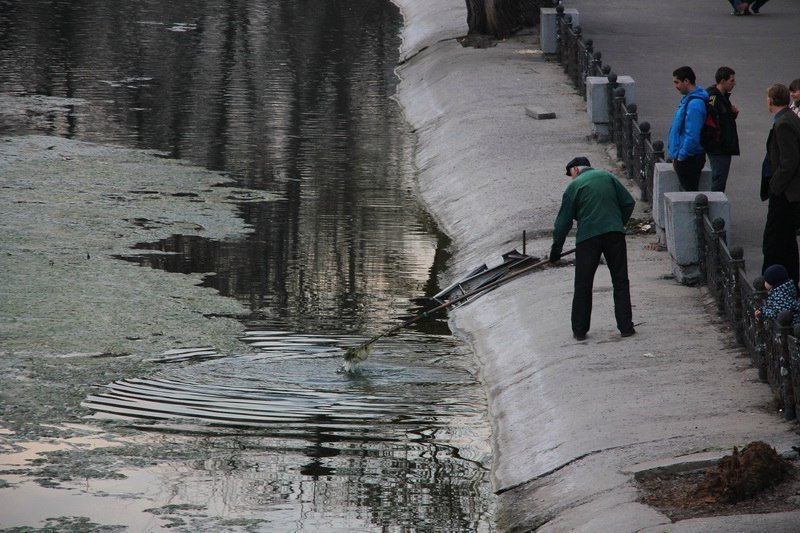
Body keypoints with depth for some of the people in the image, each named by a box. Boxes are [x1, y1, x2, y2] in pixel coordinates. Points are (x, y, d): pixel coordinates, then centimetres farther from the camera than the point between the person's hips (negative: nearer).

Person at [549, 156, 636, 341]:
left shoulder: (574, 186, 3)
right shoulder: (607, 177, 12)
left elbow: (563, 222, 3)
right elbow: (629, 203, 8)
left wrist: (556, 249, 10)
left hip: (587, 237, -2)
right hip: (614, 235, 2)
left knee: (583, 286, 8)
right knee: (620, 282, 10)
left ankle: (579, 329, 12)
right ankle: (626, 327, 7)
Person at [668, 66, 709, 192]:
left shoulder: (694, 104, -22)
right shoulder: (688, 99, 11)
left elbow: (692, 135, -25)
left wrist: (681, 156, -17)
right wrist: (676, 156, 17)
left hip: (689, 158, -10)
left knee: (690, 191, -4)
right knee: (688, 191, 14)